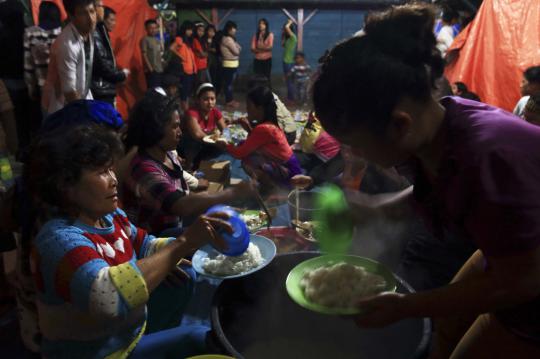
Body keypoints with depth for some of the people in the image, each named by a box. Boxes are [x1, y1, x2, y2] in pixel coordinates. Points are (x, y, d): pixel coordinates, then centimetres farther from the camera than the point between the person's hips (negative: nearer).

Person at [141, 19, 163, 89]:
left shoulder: (157, 41, 18)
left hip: (160, 70, 7)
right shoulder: (145, 40, -4)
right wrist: (150, 68, -16)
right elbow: (144, 55, -10)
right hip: (151, 71, -7)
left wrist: (162, 67, 11)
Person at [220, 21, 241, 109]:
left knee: (231, 82, 14)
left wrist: (237, 47, -5)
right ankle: (228, 101, 1)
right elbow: (237, 51, -16)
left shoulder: (229, 38, 15)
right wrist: (238, 48, 3)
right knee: (229, 82, -4)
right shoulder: (228, 39, -17)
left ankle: (231, 100, 21)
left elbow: (238, 47, 15)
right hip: (229, 64, -10)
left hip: (232, 63, 10)